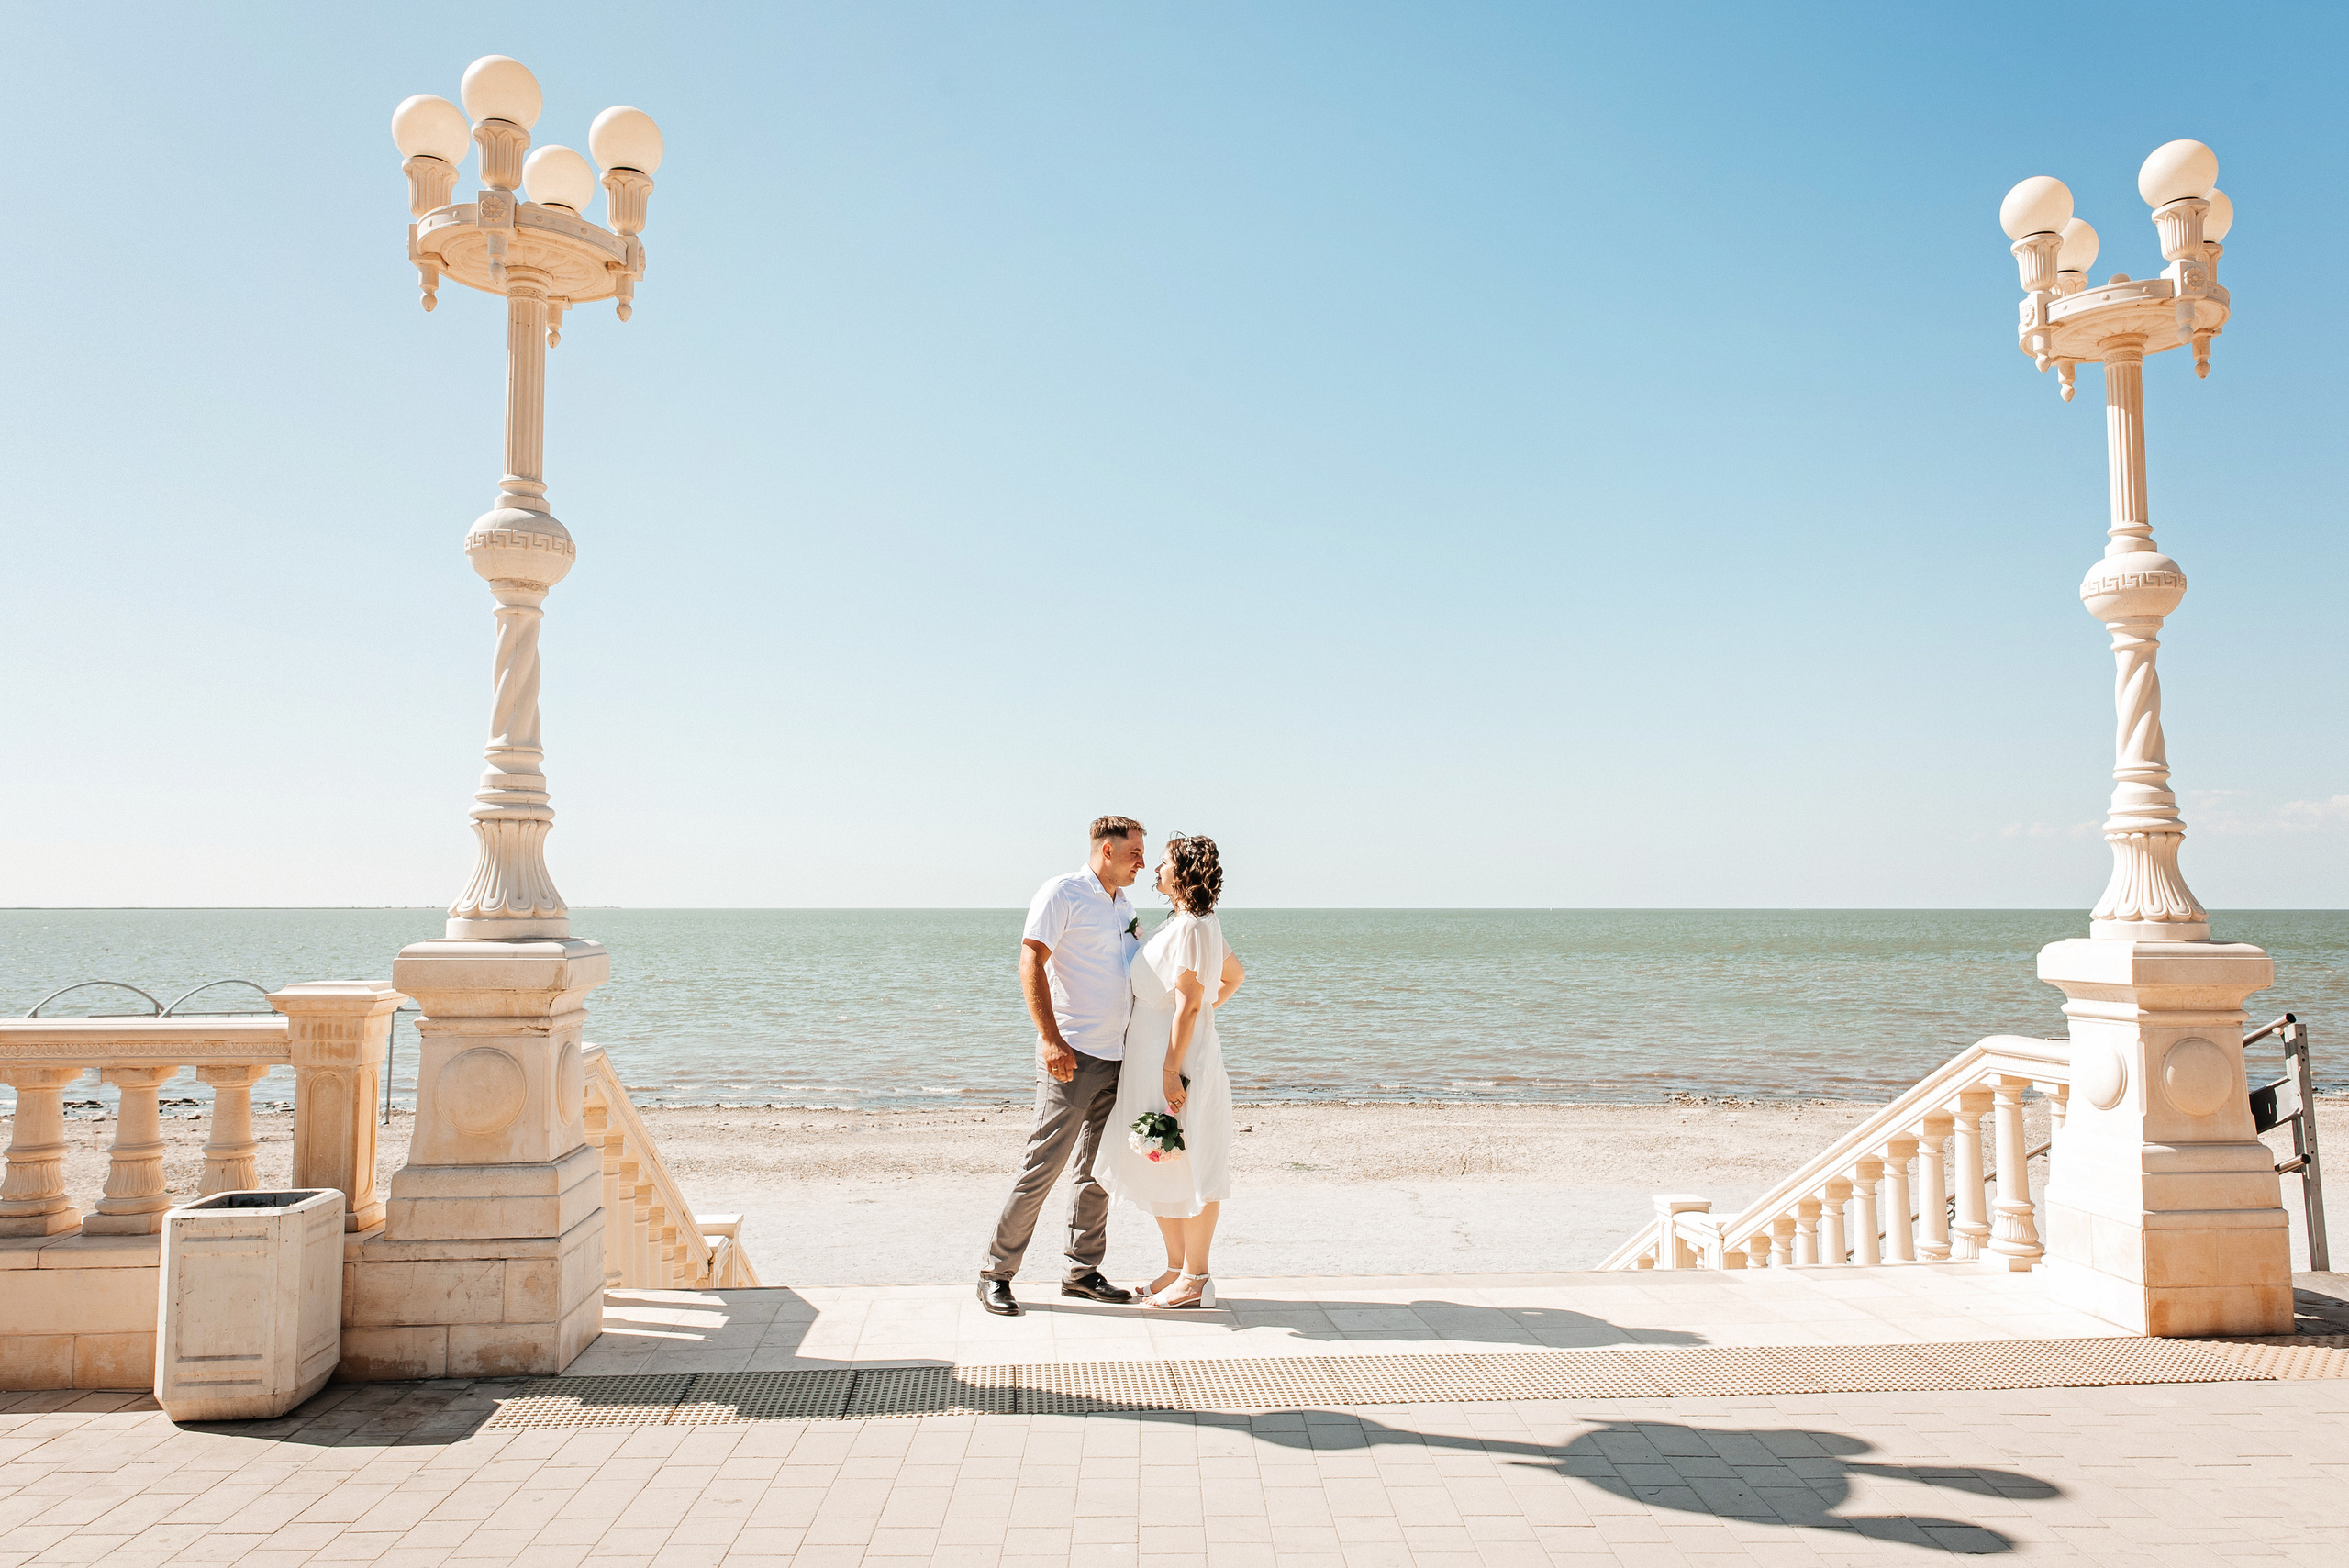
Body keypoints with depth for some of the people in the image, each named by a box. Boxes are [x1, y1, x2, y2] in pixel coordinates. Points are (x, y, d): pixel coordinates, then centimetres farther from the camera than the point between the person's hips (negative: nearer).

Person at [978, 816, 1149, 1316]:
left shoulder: (1125, 910, 18)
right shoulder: (1063, 893, -6)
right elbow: (1031, 964, -14)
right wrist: (1051, 1039, -21)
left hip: (1116, 1057, 8)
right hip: (1072, 1055, -8)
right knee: (1043, 1165, -7)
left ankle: (1083, 1270, 22)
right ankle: (996, 1274, 3)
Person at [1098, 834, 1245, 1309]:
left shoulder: (1193, 927, -16)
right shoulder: (1191, 923, 13)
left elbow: (1188, 1005, -20)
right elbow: (1234, 975, 26)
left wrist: (1172, 1070, -21)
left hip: (1181, 1063, -10)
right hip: (1152, 1063, 10)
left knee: (1189, 1171, -1)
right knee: (1157, 1169, 14)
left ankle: (1195, 1280, 8)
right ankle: (1177, 1268, 24)